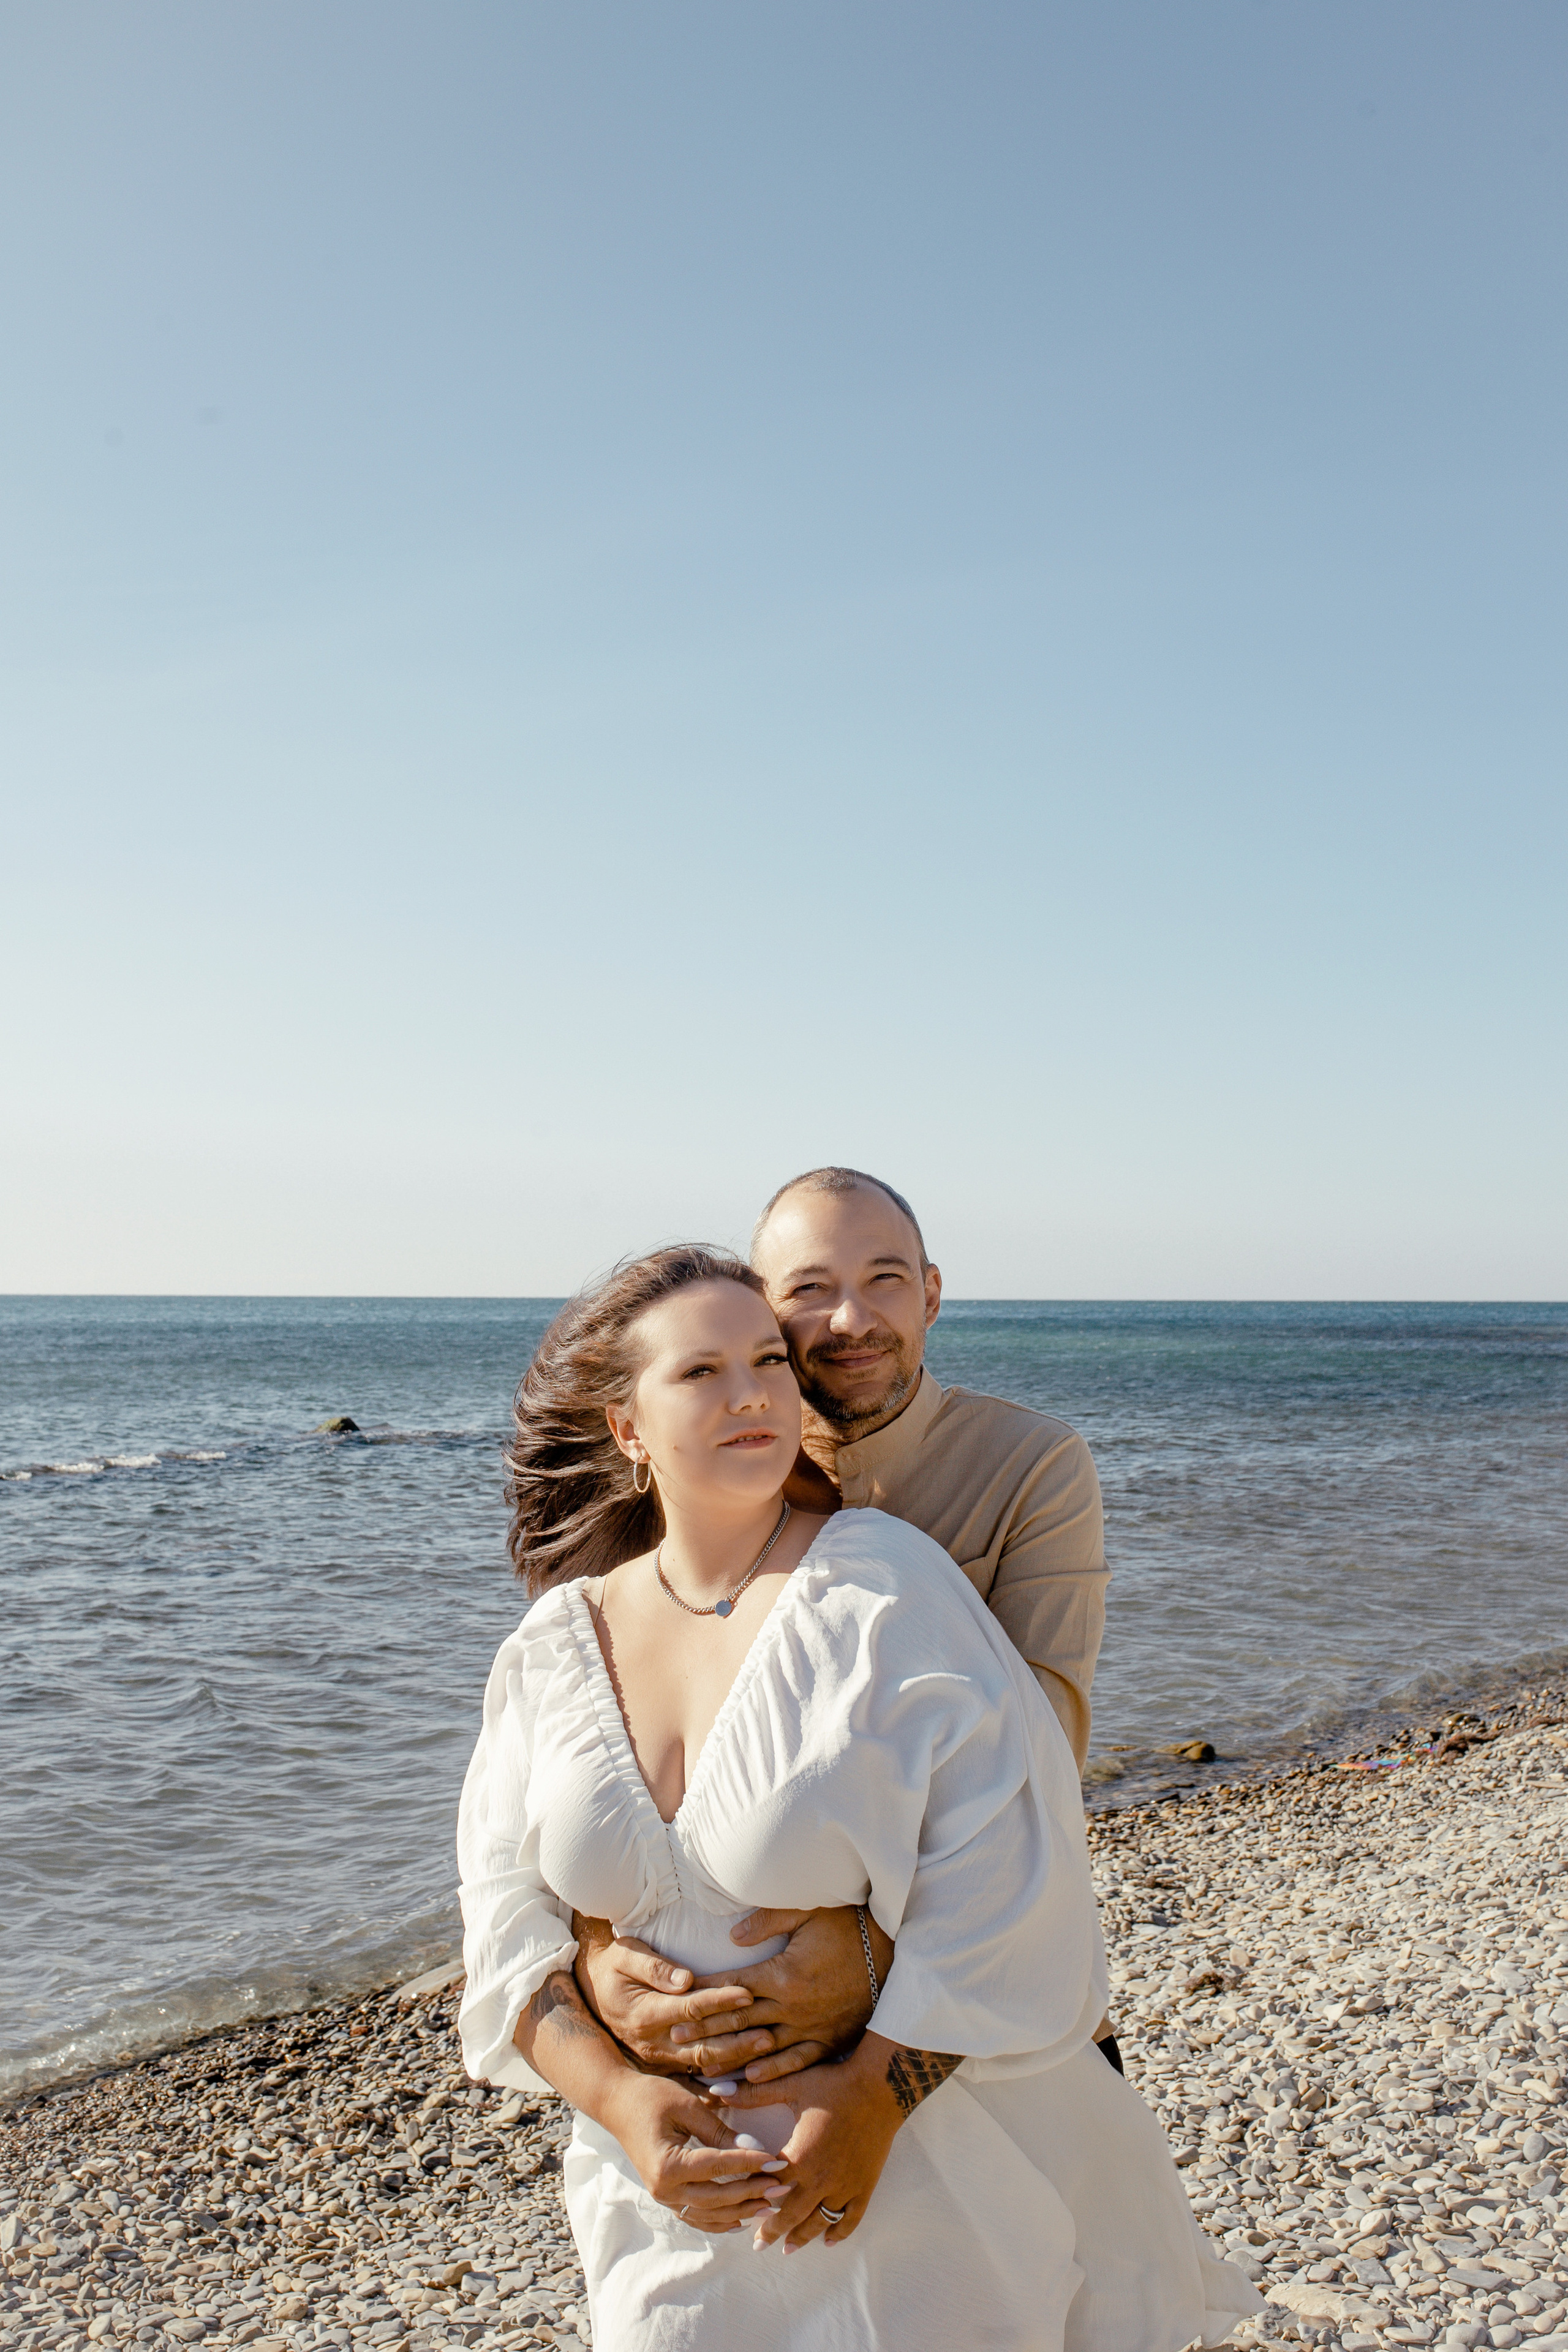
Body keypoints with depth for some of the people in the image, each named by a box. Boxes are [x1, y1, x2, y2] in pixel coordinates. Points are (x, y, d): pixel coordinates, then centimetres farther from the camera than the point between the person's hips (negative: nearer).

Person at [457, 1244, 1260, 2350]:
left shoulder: (884, 1582, -16)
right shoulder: (556, 1646, -3)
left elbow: (1001, 1870, -18)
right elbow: (511, 1915, -1)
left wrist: (875, 2094, -20)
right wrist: (619, 2097, -15)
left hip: (917, 2165, -3)